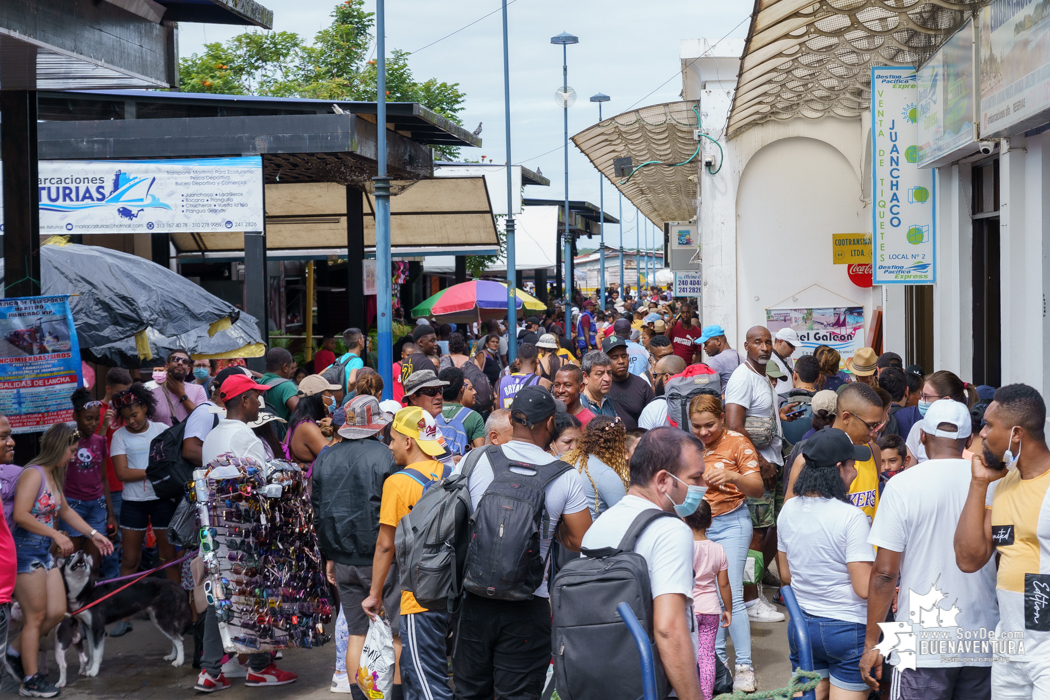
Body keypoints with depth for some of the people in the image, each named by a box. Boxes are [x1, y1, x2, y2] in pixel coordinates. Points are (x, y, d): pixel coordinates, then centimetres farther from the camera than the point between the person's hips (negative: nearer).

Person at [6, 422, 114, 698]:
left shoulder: (53, 476, 15)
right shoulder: (34, 474, -14)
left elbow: (65, 511, 29)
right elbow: (21, 515, -25)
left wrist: (93, 534, 24)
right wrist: (56, 534, -26)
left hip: (43, 551, 9)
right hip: (25, 548, -9)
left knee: (57, 612, 8)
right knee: (36, 617, -2)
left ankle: (16, 652, 26)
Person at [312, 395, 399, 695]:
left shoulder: (324, 458, 8)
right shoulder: (382, 456, -10)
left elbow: (318, 512, 13)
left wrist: (328, 555, 19)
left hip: (343, 559, 5)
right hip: (379, 558, -5)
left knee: (356, 632, 11)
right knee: (400, 630, 4)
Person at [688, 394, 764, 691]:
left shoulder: (737, 442, -6)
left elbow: (757, 489, -9)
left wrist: (733, 477, -27)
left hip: (730, 523, -4)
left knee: (732, 595, -10)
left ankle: (744, 666, -5)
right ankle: (716, 657, 17)